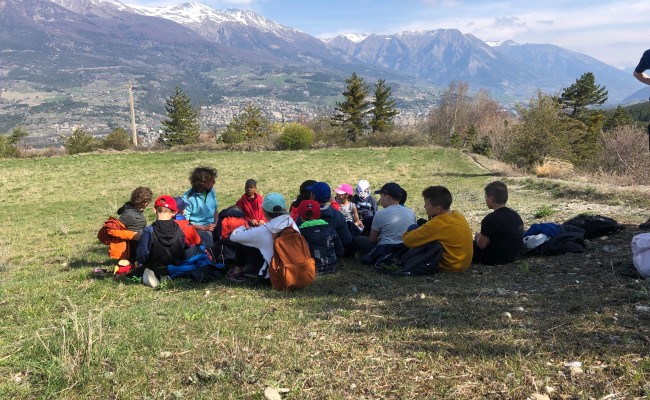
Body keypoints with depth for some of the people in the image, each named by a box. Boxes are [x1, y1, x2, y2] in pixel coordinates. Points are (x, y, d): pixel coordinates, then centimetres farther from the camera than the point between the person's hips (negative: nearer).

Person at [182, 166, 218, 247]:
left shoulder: (212, 192, 8)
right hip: (197, 229, -6)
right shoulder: (187, 198, -11)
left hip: (211, 227, 6)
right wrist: (203, 228, -16)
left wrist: (216, 225, 0)